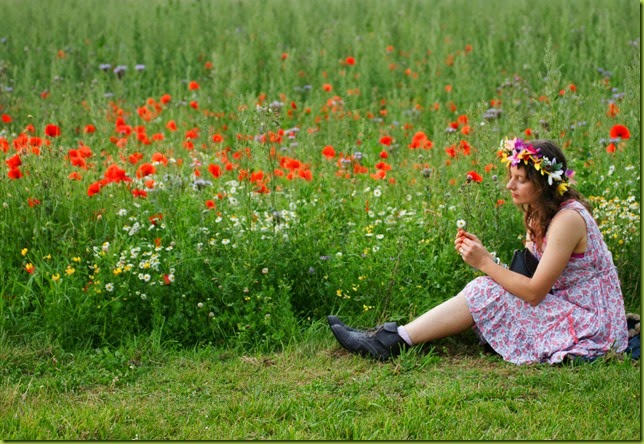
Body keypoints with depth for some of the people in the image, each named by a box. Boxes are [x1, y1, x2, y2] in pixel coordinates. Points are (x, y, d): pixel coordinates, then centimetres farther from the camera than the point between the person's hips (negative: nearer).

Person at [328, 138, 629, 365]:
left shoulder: (568, 219, -21)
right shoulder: (539, 214, 9)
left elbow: (534, 292, -22)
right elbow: (527, 274, 3)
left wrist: (485, 263, -18)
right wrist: (481, 252, -8)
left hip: (587, 325, -9)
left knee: (485, 293, -17)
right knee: (484, 291, -7)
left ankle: (393, 342, -14)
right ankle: (390, 338, -12)